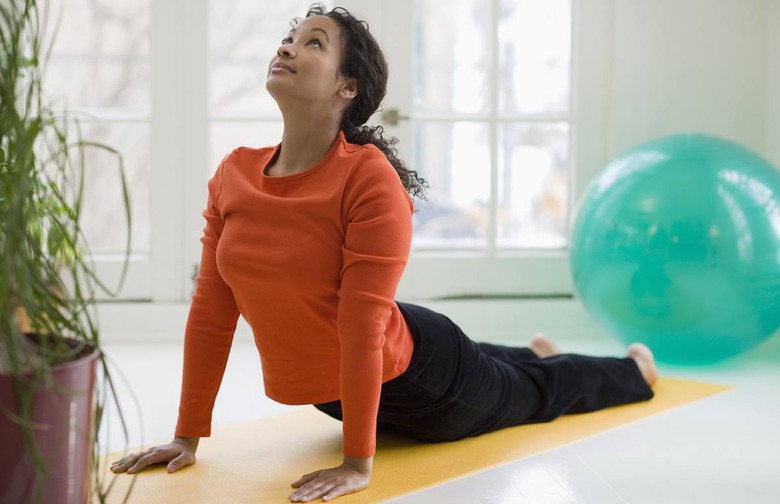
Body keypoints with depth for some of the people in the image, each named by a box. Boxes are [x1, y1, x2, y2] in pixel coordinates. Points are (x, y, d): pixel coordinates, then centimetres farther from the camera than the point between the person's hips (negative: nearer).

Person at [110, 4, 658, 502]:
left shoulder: (371, 178, -31)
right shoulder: (232, 175, -13)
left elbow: (364, 325, -32)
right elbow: (211, 311, -10)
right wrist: (189, 434, -8)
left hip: (412, 377, -6)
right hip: (326, 391, 6)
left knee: (536, 393, 24)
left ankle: (632, 368, 57)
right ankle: (534, 352, 70)